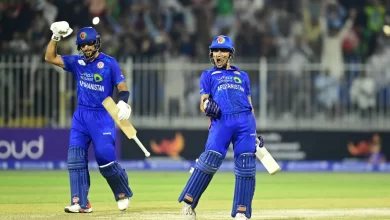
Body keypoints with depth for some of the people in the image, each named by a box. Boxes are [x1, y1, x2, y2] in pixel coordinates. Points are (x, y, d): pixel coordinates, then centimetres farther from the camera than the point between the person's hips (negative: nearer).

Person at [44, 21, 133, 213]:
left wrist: (123, 102, -29)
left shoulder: (109, 63, -4)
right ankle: (80, 203, -7)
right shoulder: (77, 62, 7)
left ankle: (123, 194, 14)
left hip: (102, 116, -4)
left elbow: (122, 86, -10)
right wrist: (56, 37, -7)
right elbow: (50, 57, 4)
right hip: (81, 116, 4)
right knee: (75, 159, -7)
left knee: (105, 159, -10)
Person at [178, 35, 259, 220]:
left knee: (246, 167, -6)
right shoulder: (208, 75, 21)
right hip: (221, 120, -3)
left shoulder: (242, 76, 27)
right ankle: (188, 203, -8)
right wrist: (207, 107, -14)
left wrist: (253, 132, 13)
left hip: (245, 121, 3)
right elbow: (203, 103, 11)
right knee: (209, 161, -18)